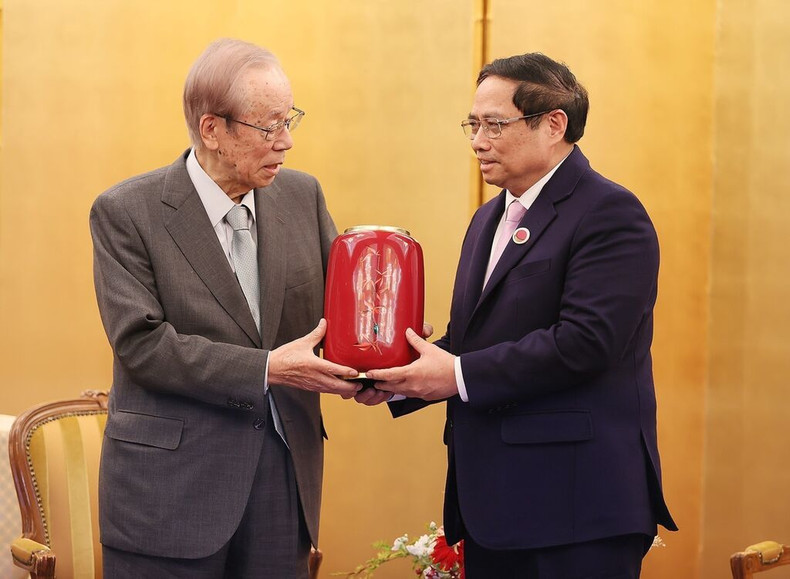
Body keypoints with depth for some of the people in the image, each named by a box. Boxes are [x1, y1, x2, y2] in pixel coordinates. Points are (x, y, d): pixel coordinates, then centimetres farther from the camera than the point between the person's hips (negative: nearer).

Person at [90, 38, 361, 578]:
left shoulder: (302, 195, 7)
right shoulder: (126, 212, -7)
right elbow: (141, 342, -15)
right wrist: (268, 368, -21)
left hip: (286, 472, 4)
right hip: (171, 485, -4)